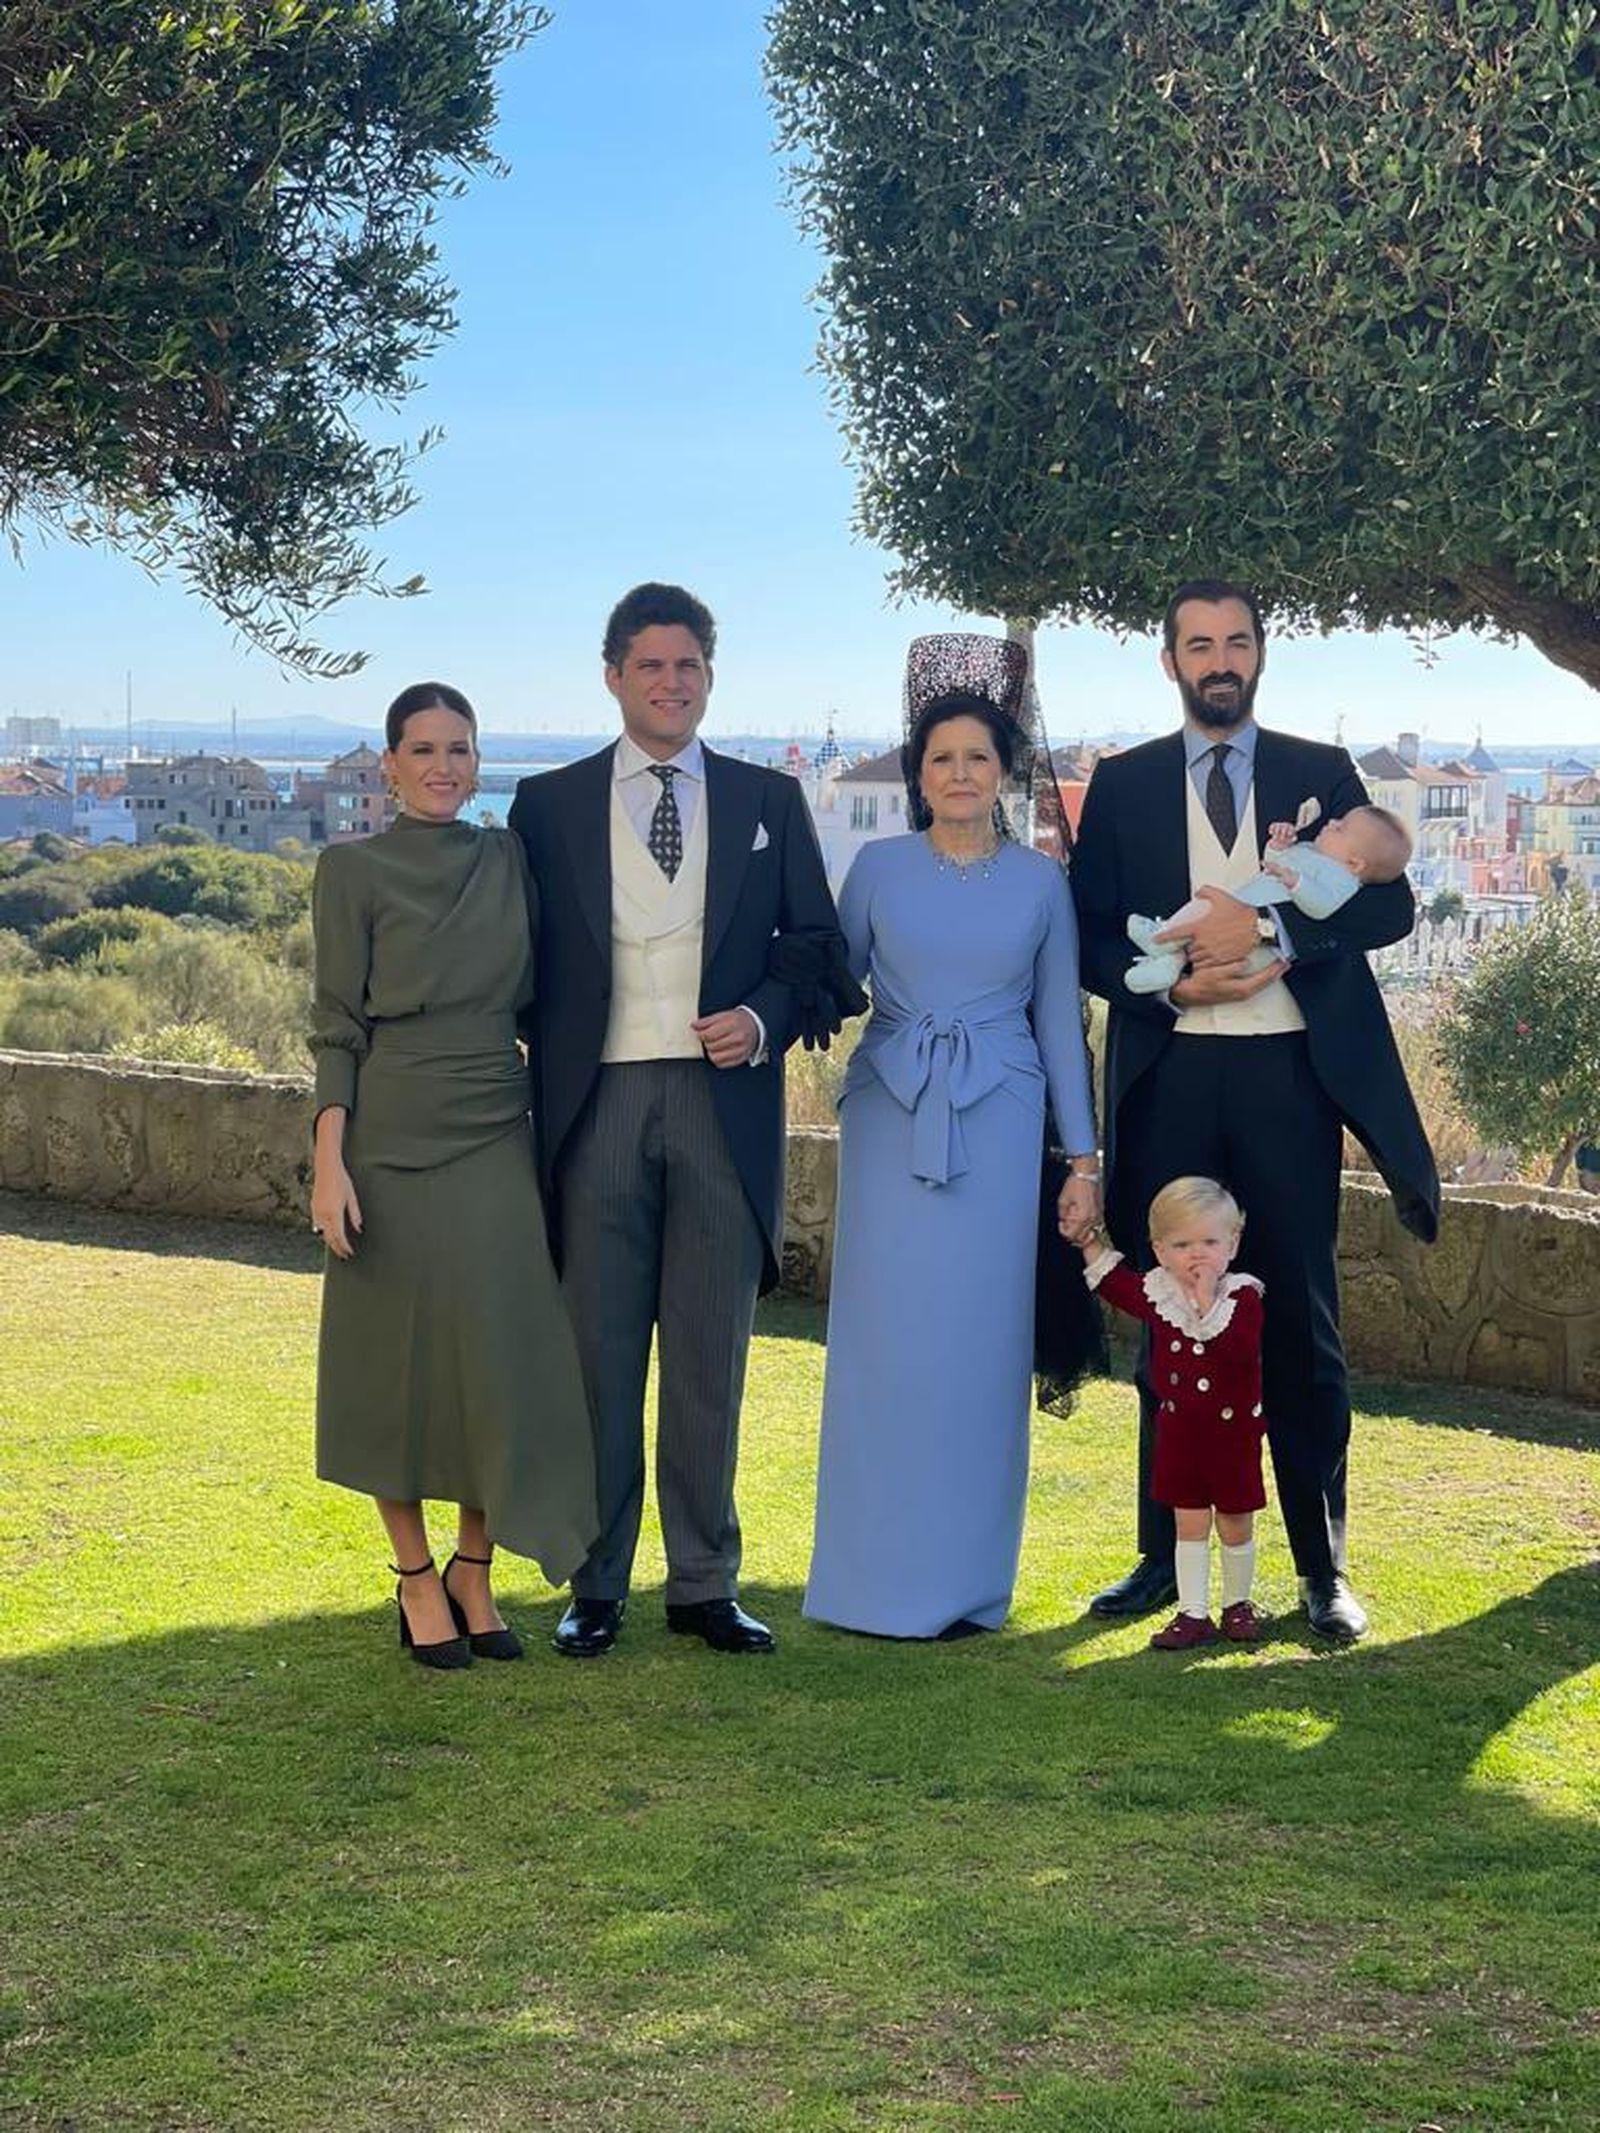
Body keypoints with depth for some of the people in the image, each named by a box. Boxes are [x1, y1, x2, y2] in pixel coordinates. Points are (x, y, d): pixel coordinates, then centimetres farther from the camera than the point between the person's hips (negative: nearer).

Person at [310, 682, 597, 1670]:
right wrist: (329, 1160, -11)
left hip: (499, 1141, 4)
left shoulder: (506, 859, 9)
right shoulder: (354, 868, -1)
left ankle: (475, 1575, 17)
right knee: (399, 1358, 3)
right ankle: (417, 1579, 17)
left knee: (503, 1358, 2)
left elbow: (532, 1001, 14)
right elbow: (338, 1024, -4)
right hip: (394, 1136, -3)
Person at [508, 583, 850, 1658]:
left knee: (711, 1356, 6)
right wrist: (535, 1106, 0)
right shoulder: (548, 805, 8)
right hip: (597, 1105, -1)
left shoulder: (769, 801, 11)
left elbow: (817, 943, 11)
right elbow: (522, 965, 8)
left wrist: (765, 1019, -8)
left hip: (724, 1104, 1)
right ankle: (597, 1588, 13)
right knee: (600, 1354, 3)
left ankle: (707, 1585, 15)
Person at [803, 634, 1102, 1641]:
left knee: (979, 1345, 1)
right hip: (892, 1120, 0)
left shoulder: (1041, 881, 5)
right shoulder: (880, 867, 4)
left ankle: (964, 1576, 13)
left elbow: (1062, 1022, 8)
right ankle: (876, 1570, 12)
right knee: (885, 1342, 0)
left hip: (998, 1126, 0)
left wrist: (1085, 1157, 6)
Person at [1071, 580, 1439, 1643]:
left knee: (1302, 1322, 1)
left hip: (1289, 1075, -1)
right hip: (1169, 1076, 1)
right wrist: (1169, 982, -13)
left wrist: (1266, 928, -15)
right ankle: (1167, 1554, 16)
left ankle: (1324, 1565, 9)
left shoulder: (1323, 774, 8)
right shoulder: (1122, 784, 10)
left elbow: (1389, 904, -2)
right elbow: (1090, 934, 5)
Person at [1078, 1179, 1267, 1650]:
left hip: (1233, 1430, -3)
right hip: (1178, 1429, 3)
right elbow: (1113, 1281, 16)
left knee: (1235, 1524, 10)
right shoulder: (1156, 1292, -3)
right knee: (1189, 1524, 8)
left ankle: (1237, 1603, 29)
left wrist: (1208, 1303, -34)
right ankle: (1193, 1612, 13)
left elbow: (1241, 1350, -33)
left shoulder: (1243, 1297, -16)